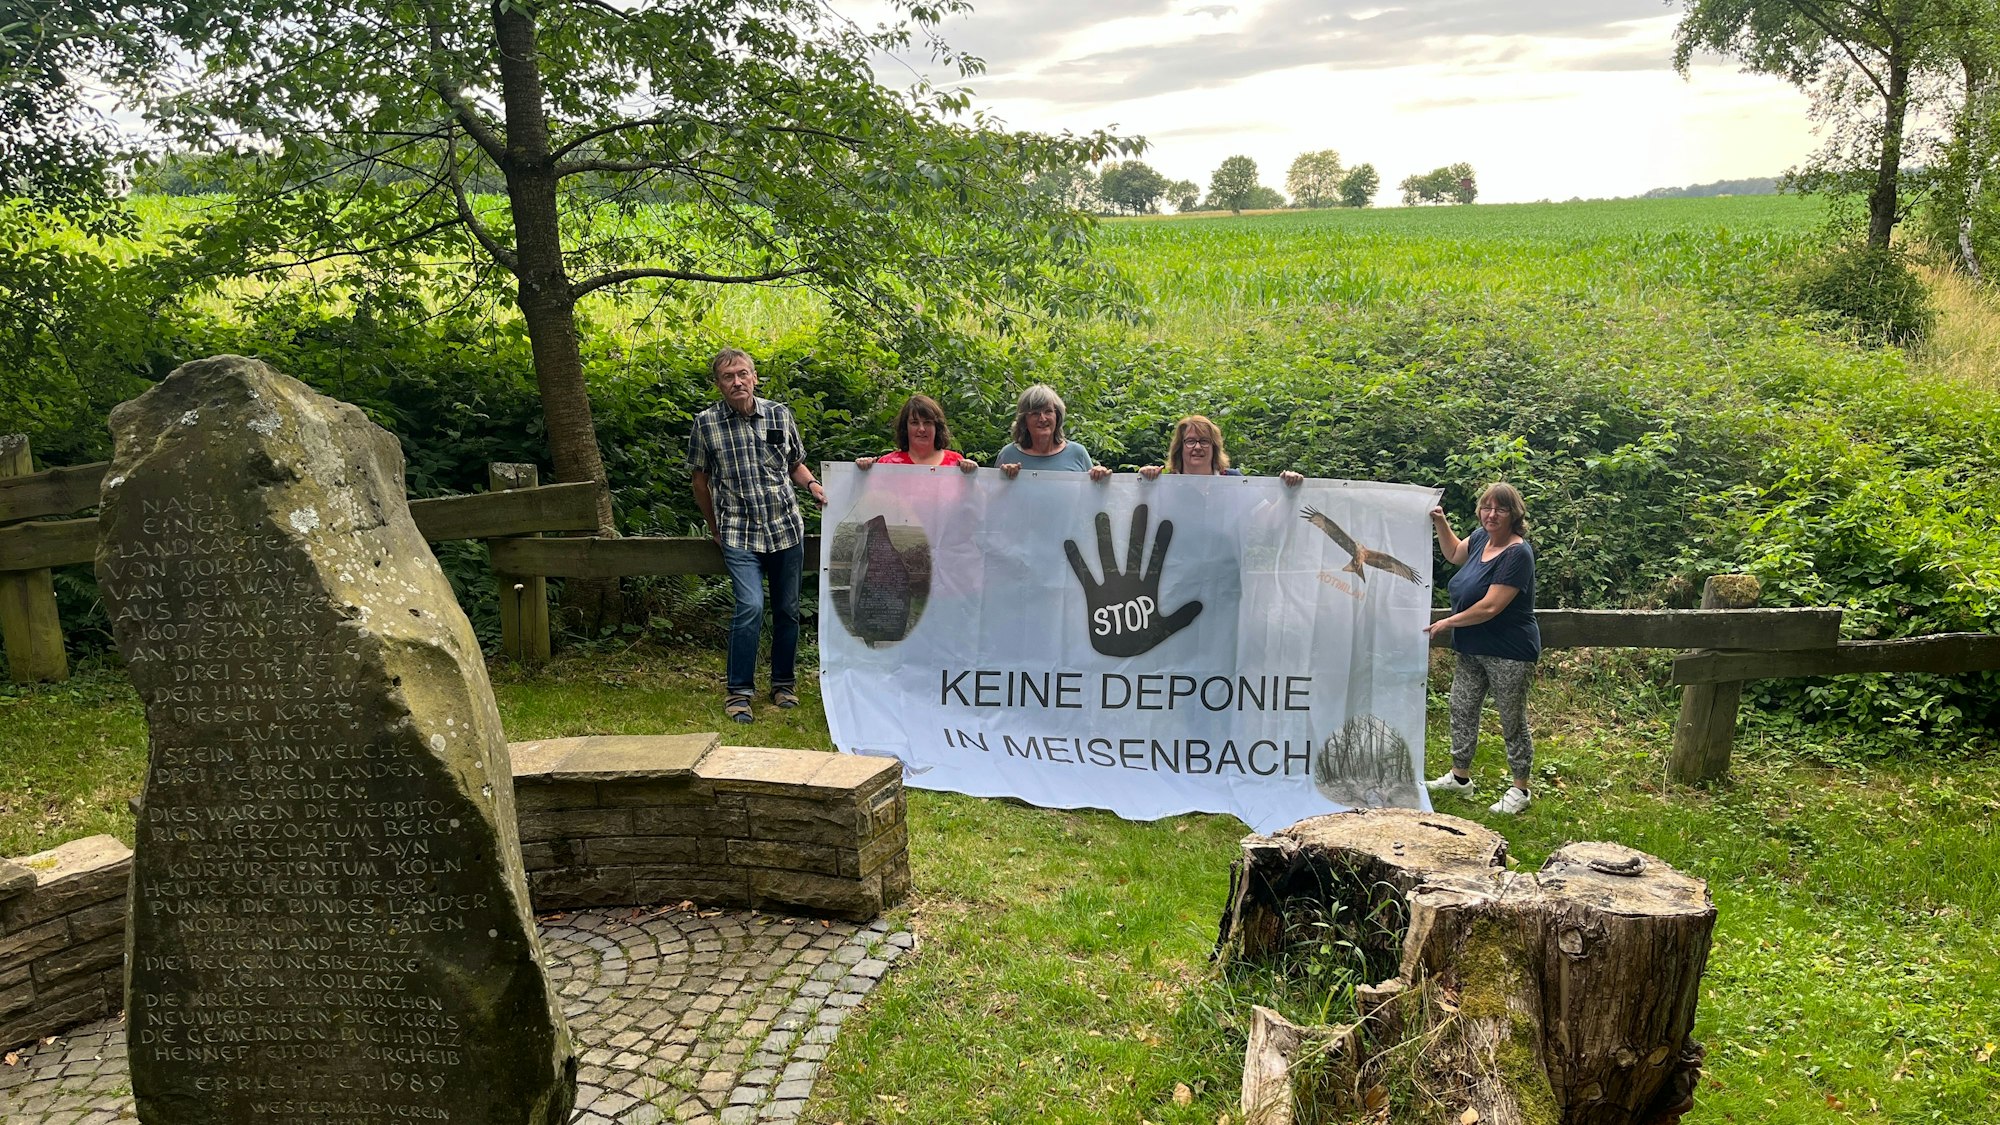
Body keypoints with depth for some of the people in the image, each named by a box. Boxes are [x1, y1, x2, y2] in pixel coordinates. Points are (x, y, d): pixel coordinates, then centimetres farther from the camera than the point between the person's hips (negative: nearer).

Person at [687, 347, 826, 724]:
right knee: (751, 608, -16)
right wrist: (715, 529, 11)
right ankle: (739, 691, -2)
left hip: (786, 527, 3)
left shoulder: (780, 414, 3)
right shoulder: (706, 424, -3)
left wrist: (813, 485, -6)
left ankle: (784, 683, 27)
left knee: (787, 609, 9)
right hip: (739, 533, -3)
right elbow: (701, 481, 8)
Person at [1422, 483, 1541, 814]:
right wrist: (1441, 523, 9)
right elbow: (1454, 554, 26)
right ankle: (1460, 776, 30)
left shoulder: (1517, 554, -23)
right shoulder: (1481, 538, 2)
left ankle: (1521, 789, 19)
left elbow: (1490, 607, -26)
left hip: (1509, 654, -8)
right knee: (1461, 709, 15)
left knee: (1512, 721, 5)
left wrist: (1447, 623, -15)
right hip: (1473, 649, 8)